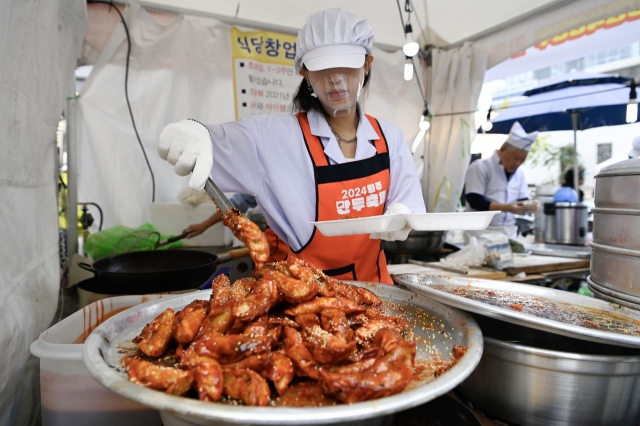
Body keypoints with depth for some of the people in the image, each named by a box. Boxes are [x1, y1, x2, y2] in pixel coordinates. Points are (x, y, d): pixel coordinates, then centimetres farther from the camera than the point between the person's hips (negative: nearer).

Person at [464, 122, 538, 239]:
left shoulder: (519, 174, 11)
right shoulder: (480, 167, -9)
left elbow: (522, 200, 11)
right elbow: (475, 201, -17)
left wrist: (526, 206, -13)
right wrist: (506, 208, -24)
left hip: (509, 232, 6)